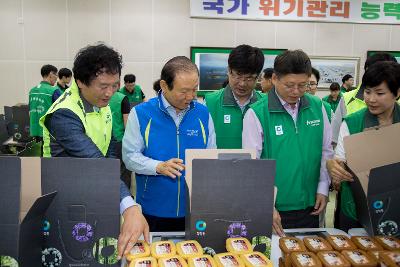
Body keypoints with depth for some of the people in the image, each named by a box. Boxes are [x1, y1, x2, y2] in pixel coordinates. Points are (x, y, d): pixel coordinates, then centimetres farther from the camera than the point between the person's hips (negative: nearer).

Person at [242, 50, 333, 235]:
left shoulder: (317, 106, 0)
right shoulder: (256, 113, -13)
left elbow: (326, 152, 10)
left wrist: (323, 189, 6)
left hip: (309, 208, 4)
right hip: (273, 209, -4)